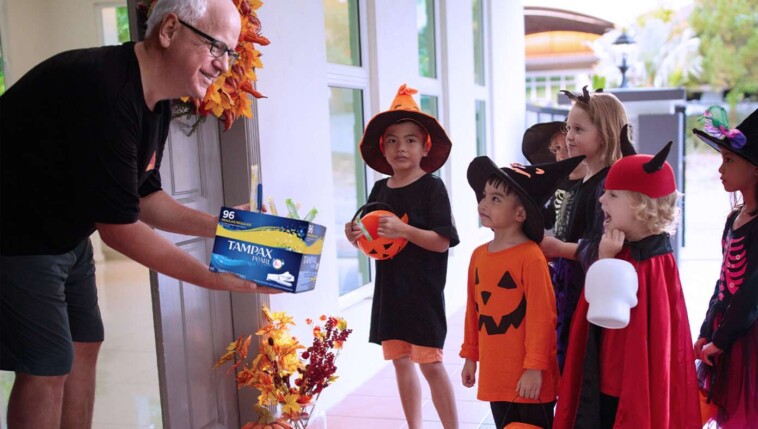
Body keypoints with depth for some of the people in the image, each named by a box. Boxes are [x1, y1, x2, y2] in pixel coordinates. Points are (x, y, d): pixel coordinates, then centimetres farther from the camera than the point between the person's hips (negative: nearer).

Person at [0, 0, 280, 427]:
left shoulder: (155, 102, 0)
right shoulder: (105, 91, -31)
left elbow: (143, 196, 8)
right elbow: (118, 227, -29)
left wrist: (218, 225, -5)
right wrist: (216, 279, -25)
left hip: (66, 235, 10)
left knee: (83, 347, 12)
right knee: (48, 367, -6)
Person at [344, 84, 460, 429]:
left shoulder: (432, 186, -9)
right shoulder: (380, 190, 7)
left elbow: (442, 241, -15)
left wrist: (403, 230, -27)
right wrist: (357, 238, -7)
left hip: (423, 290, -6)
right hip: (389, 288, 6)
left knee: (430, 363, -1)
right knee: (400, 362, 13)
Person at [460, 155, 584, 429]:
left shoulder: (531, 256, -17)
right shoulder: (479, 255, 4)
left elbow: (542, 317, -16)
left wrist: (534, 367, -16)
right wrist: (470, 355, 16)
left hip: (527, 374, -7)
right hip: (495, 372, 7)